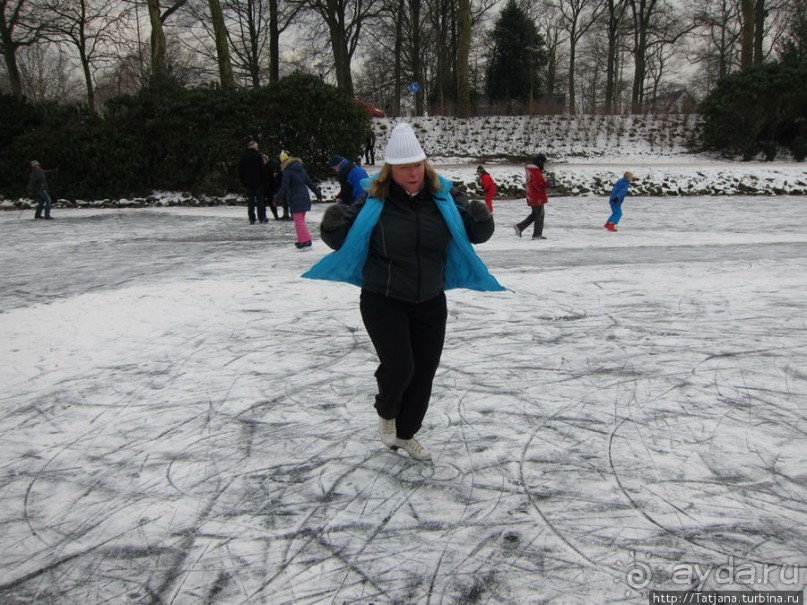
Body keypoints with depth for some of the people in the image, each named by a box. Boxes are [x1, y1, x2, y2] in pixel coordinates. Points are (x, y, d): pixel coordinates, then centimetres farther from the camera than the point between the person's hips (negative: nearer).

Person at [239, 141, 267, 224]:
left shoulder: (243, 157, 7)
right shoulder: (258, 156, -8)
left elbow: (240, 170, 10)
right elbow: (262, 169, -10)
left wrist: (243, 181, 15)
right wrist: (263, 179, -2)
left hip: (248, 183, 4)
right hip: (258, 182, -4)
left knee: (250, 201, 5)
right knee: (260, 200, 2)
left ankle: (252, 219, 3)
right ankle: (262, 218, 1)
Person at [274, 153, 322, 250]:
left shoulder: (287, 171, -10)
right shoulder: (301, 169, 12)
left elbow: (284, 187, -16)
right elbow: (309, 182, 15)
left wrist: (277, 198, -11)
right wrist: (318, 192, 22)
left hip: (295, 200, -8)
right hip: (305, 198, 8)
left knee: (299, 221, -6)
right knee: (301, 220, 18)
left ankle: (306, 242, -13)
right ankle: (302, 240, 24)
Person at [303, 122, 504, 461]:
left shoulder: (445, 199, -7)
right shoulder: (373, 204, -13)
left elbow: (475, 234, 2)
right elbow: (344, 241, -4)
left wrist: (481, 222, -21)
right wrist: (332, 227, -27)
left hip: (430, 303, 4)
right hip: (383, 302, -4)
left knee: (423, 372, 12)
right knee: (399, 366, -13)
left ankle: (405, 434, 36)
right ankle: (386, 413, 23)